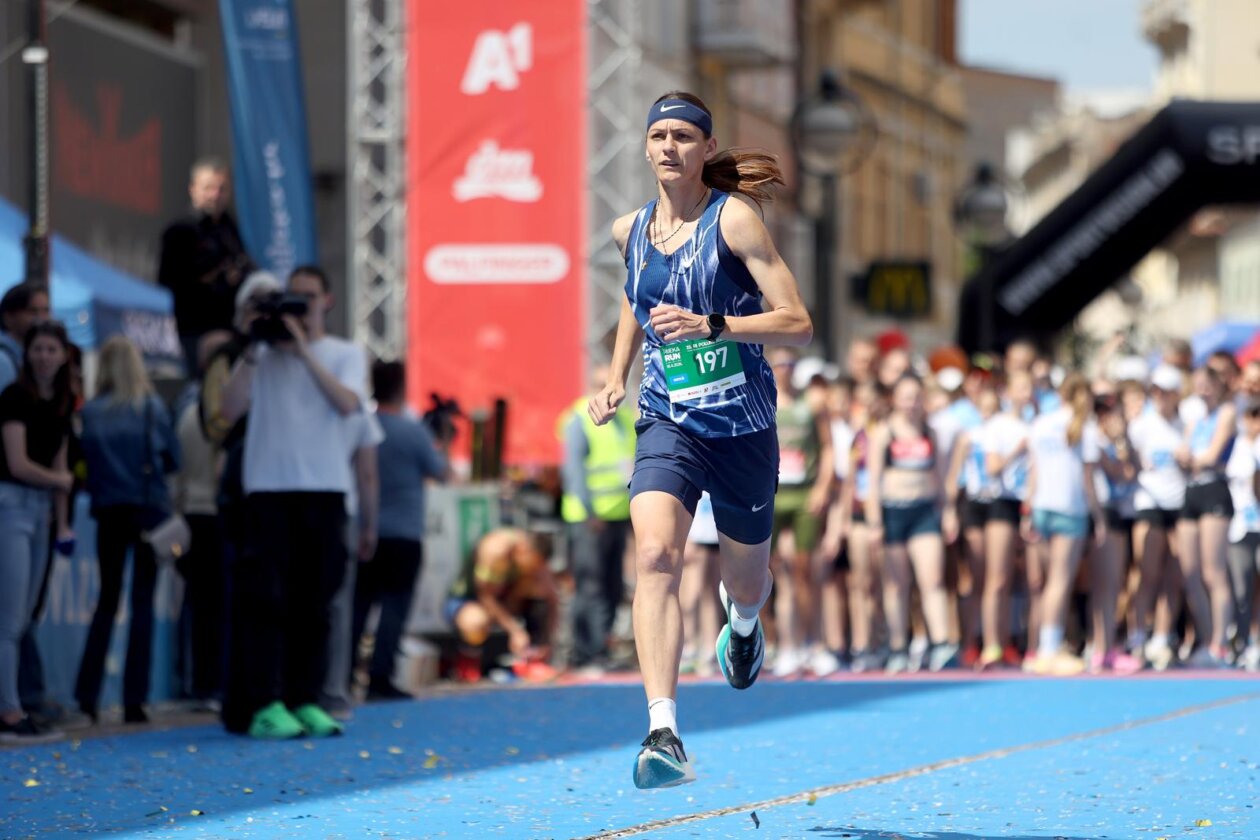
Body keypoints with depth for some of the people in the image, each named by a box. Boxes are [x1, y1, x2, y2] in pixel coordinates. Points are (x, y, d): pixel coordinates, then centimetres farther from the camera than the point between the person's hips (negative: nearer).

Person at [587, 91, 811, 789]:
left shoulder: (734, 220, -10)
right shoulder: (629, 231, 5)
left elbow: (797, 324, -15)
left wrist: (710, 325, -27)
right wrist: (616, 378, 16)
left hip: (743, 429, -2)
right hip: (668, 424, 2)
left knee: (746, 583, 17)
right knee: (655, 556, -25)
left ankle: (741, 621, 59)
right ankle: (663, 733, -34)